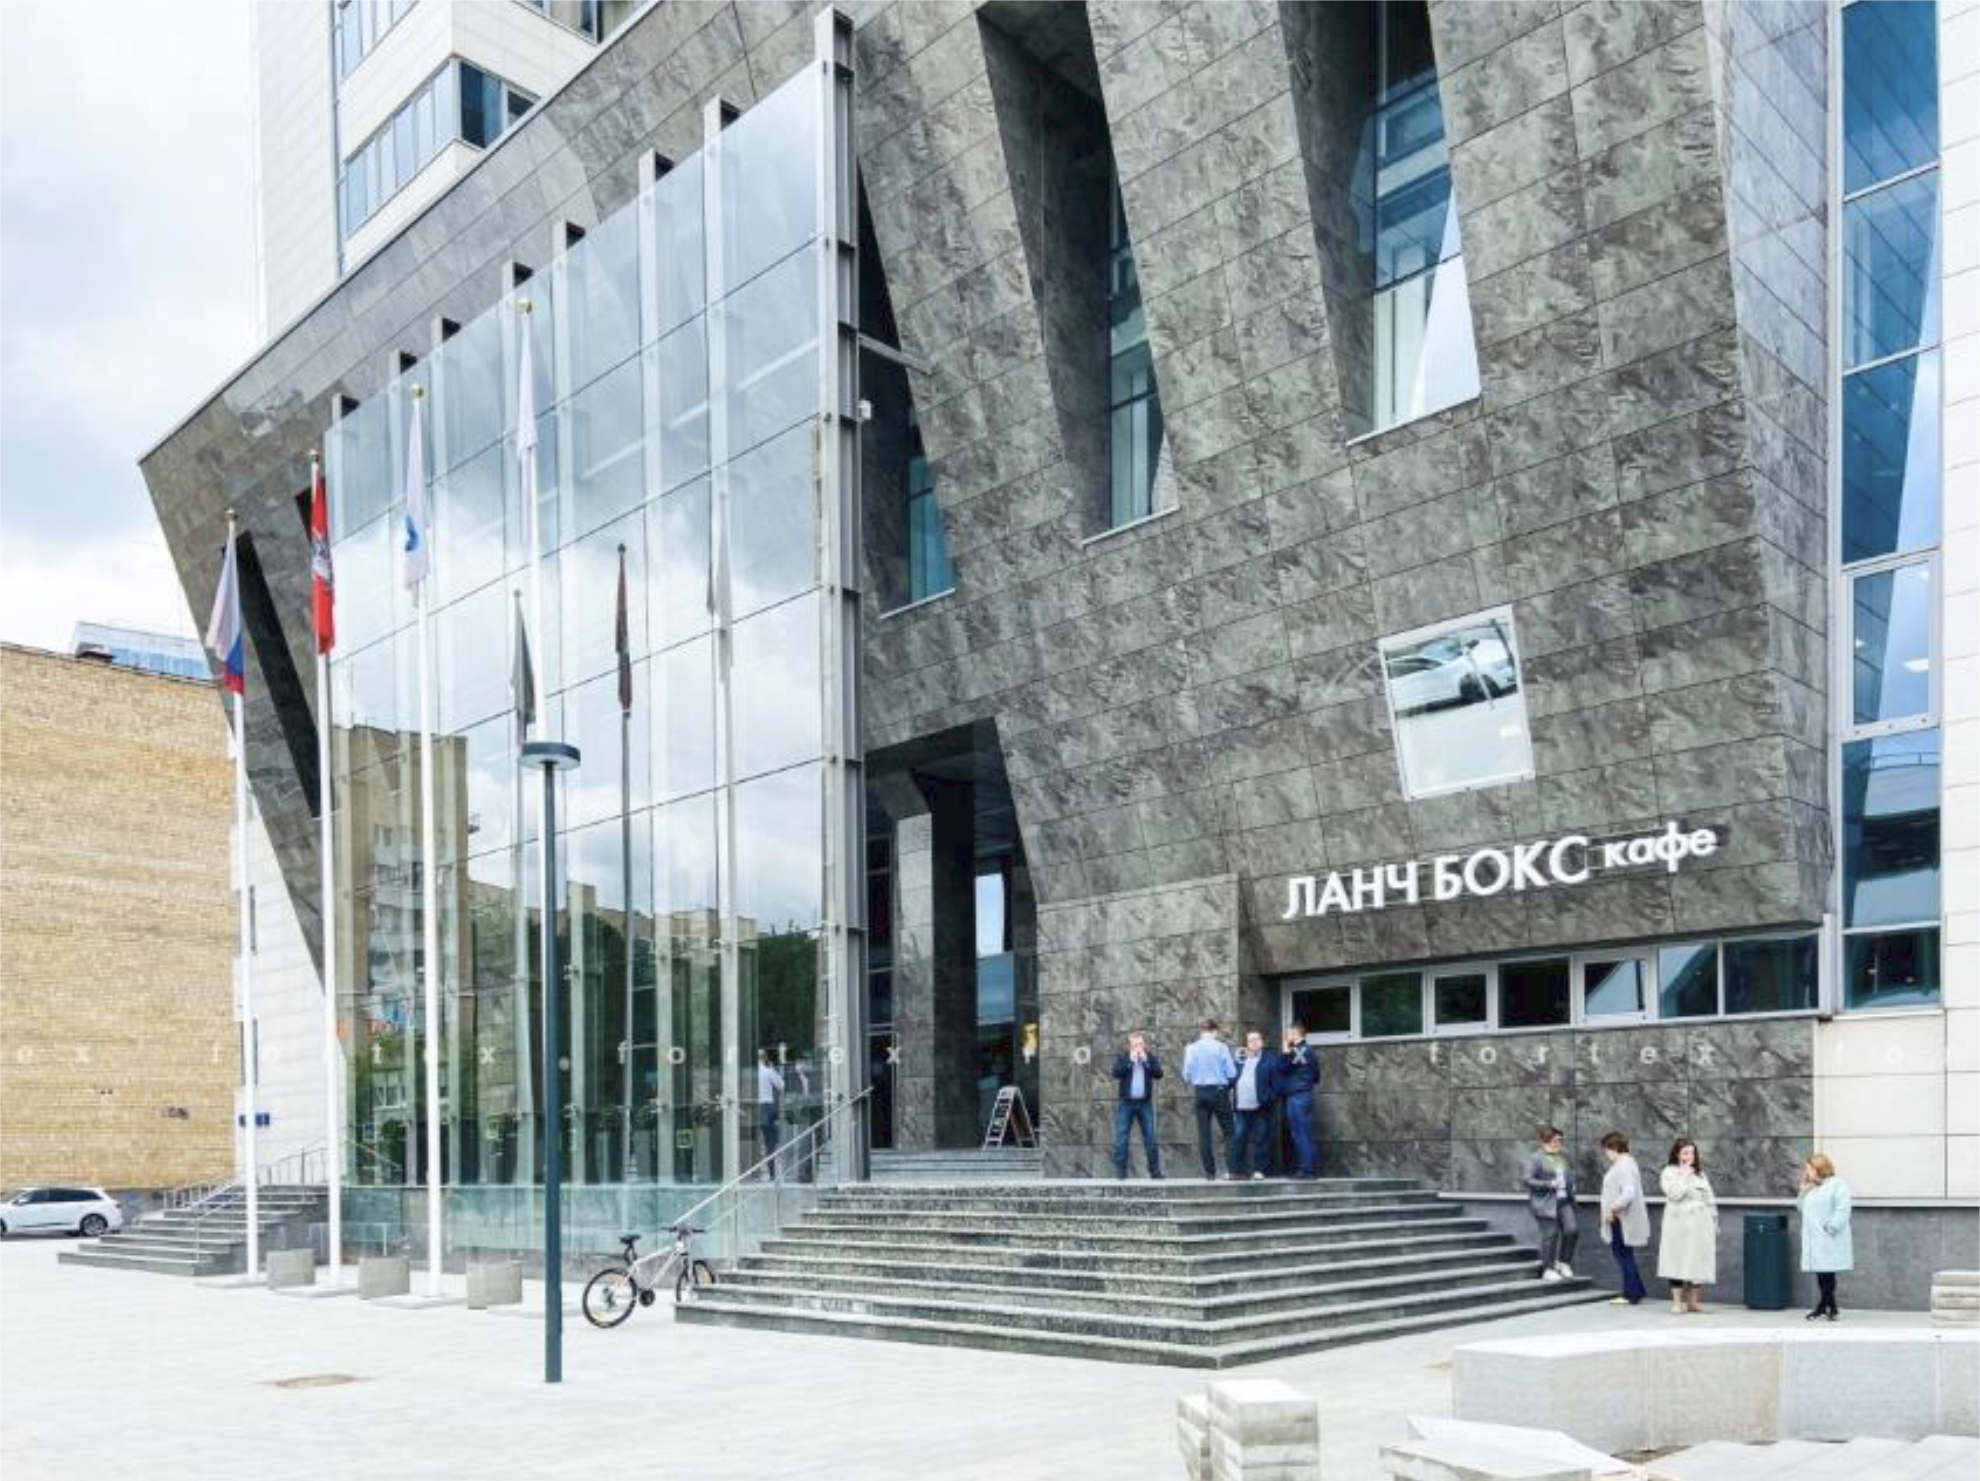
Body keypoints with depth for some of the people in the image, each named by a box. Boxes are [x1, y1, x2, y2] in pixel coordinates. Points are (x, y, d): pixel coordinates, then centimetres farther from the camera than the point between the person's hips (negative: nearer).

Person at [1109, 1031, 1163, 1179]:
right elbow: (1116, 1073, -11)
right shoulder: (1122, 1057, 5)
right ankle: (1120, 1171, -1)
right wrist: (1130, 1060, -13)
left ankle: (1155, 1171, 4)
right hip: (1125, 1102, -1)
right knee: (1121, 1138, -5)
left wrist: (1146, 1061, -12)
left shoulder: (1151, 1058, 10)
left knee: (1150, 1138, -1)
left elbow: (1158, 1074, -6)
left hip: (1145, 1103, 1)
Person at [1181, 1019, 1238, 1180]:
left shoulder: (1191, 1048, 0)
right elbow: (1232, 1073, -7)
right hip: (1219, 1091, -2)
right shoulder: (1221, 1047, -6)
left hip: (1200, 1092, 2)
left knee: (1203, 1133, 6)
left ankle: (1209, 1171, 5)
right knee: (1228, 1131, 5)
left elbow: (1186, 1074, 2)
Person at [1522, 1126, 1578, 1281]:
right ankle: (1548, 1270, 12)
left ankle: (1564, 1262, 17)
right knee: (1550, 1235, -2)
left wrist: (1572, 1184, 9)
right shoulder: (1536, 1159, -9)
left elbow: (1572, 1173, 30)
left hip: (1565, 1200, 6)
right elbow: (1526, 1179, -15)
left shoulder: (1564, 1157, 12)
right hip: (1545, 1203, -6)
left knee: (1571, 1230, -5)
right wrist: (1549, 1184, -18)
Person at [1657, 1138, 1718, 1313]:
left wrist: (1714, 1220, 11)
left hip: (1700, 1225, 5)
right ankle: (1677, 1302, 1)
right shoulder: (1669, 1172, -1)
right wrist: (1684, 1175, -10)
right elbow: (1675, 1193, -17)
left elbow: (1710, 1199, 17)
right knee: (1678, 1263, -4)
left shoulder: (1700, 1173, 15)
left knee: (1698, 1262, 4)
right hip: (1679, 1225, -5)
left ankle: (1693, 1300, 14)